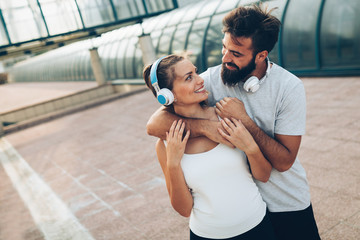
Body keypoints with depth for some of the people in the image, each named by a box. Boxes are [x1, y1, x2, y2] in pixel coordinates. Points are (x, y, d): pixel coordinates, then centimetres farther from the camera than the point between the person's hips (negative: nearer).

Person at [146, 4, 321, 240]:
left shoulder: (290, 87, -18)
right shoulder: (212, 79, -15)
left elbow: (284, 161, -19)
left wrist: (243, 119, -28)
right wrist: (203, 126, -36)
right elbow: (155, 124, -20)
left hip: (287, 203, 0)